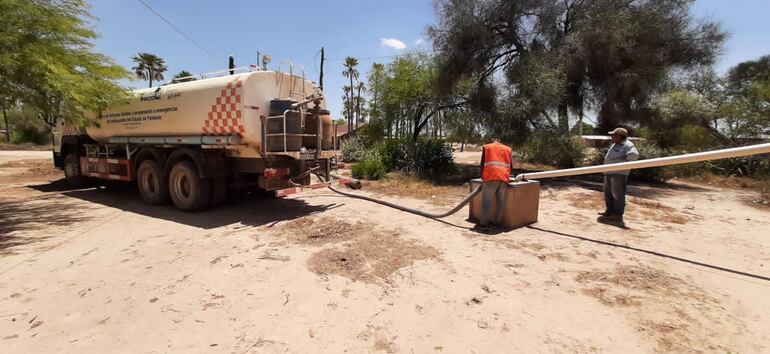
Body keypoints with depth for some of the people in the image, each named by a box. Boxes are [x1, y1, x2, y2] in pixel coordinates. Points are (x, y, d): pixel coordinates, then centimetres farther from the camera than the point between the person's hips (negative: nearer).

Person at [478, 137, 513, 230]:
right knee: (501, 202, 8)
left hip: (490, 177, -2)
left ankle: (483, 224, -2)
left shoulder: (486, 147, 19)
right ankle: (497, 223, 12)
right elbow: (511, 165, 20)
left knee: (486, 201, 0)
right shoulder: (507, 149, 24)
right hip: (504, 178, 2)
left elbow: (482, 163, 17)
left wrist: (482, 177, 28)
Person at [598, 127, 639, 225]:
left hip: (619, 173, -10)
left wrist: (623, 159, -13)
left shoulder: (627, 145, -9)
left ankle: (617, 215, -4)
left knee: (618, 194, -7)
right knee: (608, 193, 15)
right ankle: (610, 211, 25)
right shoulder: (614, 145, 20)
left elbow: (634, 154, -25)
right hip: (609, 173, 10)